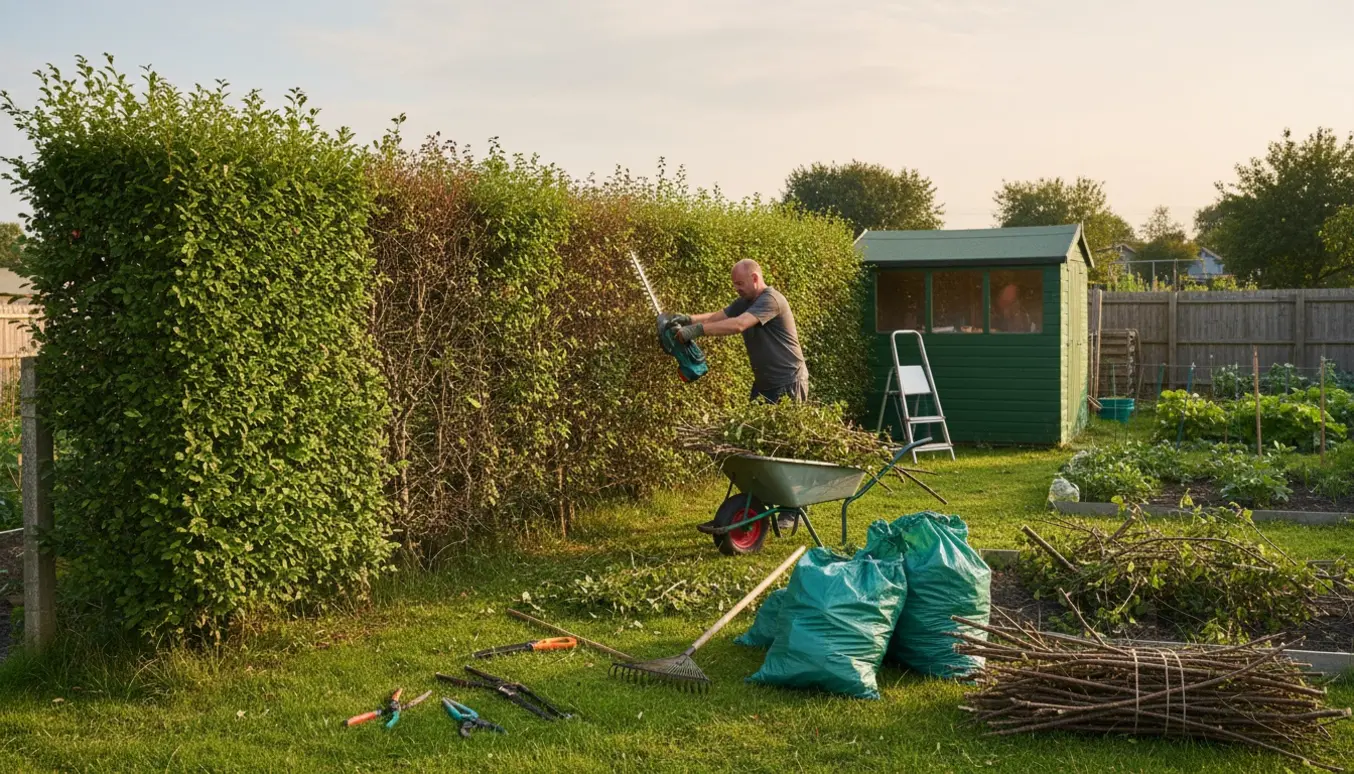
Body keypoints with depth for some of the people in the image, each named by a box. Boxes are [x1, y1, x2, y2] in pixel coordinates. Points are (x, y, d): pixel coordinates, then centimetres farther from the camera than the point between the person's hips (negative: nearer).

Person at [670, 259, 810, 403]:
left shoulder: (770, 300, -21)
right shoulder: (745, 302, 8)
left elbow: (738, 325, -33)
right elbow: (716, 317, 6)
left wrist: (698, 330, -37)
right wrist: (689, 319, -14)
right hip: (763, 382, 9)